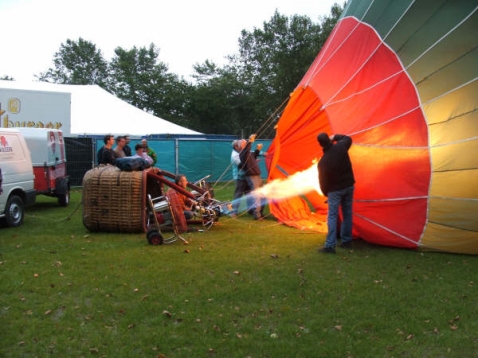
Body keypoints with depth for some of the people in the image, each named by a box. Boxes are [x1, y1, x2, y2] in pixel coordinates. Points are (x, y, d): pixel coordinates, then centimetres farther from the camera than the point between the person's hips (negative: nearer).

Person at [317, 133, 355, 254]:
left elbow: (323, 180, -6)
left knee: (332, 216, -2)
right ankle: (346, 240, 25)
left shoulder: (322, 162, -17)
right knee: (347, 214, 15)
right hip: (349, 186, 5)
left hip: (335, 190, -4)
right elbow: (348, 138, 15)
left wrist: (325, 193, 10)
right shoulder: (341, 147, -10)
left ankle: (330, 245, -8)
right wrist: (335, 137, 23)